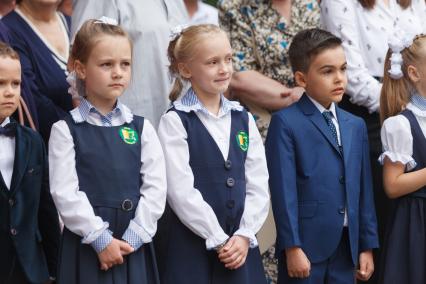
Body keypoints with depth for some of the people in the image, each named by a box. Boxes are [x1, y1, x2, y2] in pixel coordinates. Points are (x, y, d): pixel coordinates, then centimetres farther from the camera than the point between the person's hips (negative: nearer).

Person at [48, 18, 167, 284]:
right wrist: (101, 239, -12)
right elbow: (65, 192, -8)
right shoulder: (66, 130, -1)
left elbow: (156, 187, 1)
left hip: (133, 248, 3)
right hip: (86, 246, -2)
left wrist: (131, 239, -9)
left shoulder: (141, 128, 8)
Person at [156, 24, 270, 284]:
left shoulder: (243, 119, 11)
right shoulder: (175, 122, -5)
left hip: (240, 247, 5)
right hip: (189, 247, -4)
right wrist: (220, 240, -12)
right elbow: (181, 191, -12)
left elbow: (258, 186, 6)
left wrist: (243, 236, -7)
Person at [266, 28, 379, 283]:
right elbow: (283, 189, -10)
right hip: (305, 246, -6)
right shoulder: (286, 123, -5)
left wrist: (368, 245, 11)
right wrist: (292, 248, -15)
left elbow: (363, 189, 14)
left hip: (346, 246, 6)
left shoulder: (356, 126, 15)